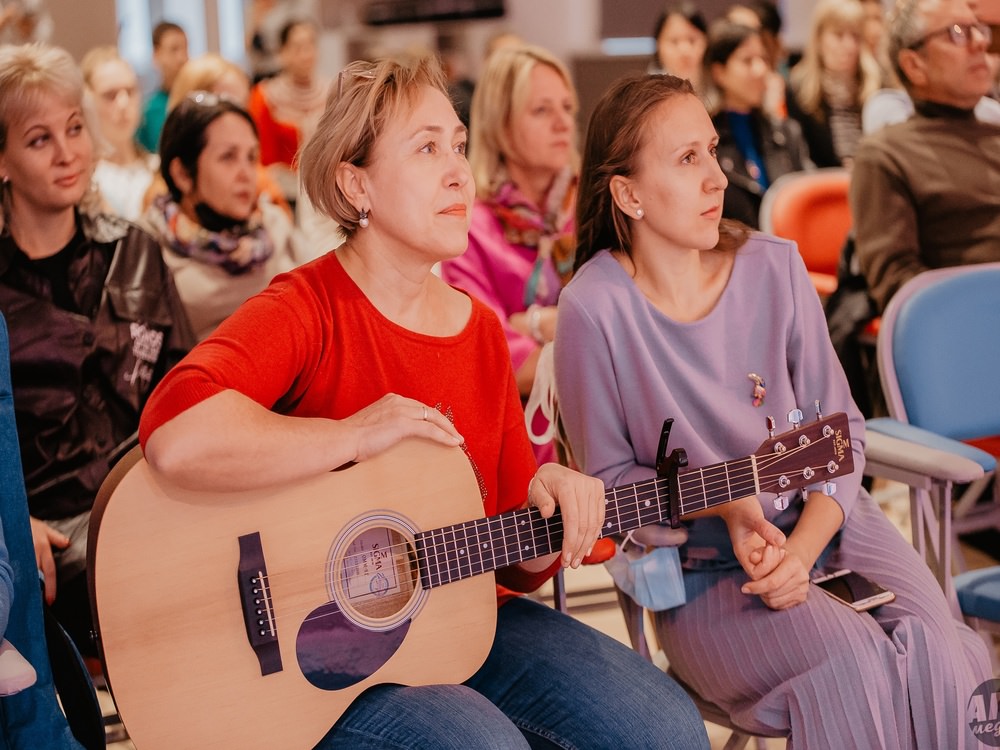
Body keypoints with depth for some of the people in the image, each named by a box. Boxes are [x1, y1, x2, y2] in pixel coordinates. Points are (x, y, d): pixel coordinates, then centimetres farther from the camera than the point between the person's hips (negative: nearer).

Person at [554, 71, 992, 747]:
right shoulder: (596, 307, -13)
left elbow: (841, 428, 2)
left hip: (822, 522, 3)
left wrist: (803, 547, -13)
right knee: (851, 664, -28)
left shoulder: (775, 268, -2)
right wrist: (724, 504, -19)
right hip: (701, 568, -3)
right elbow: (608, 475, -4)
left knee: (938, 653, -22)